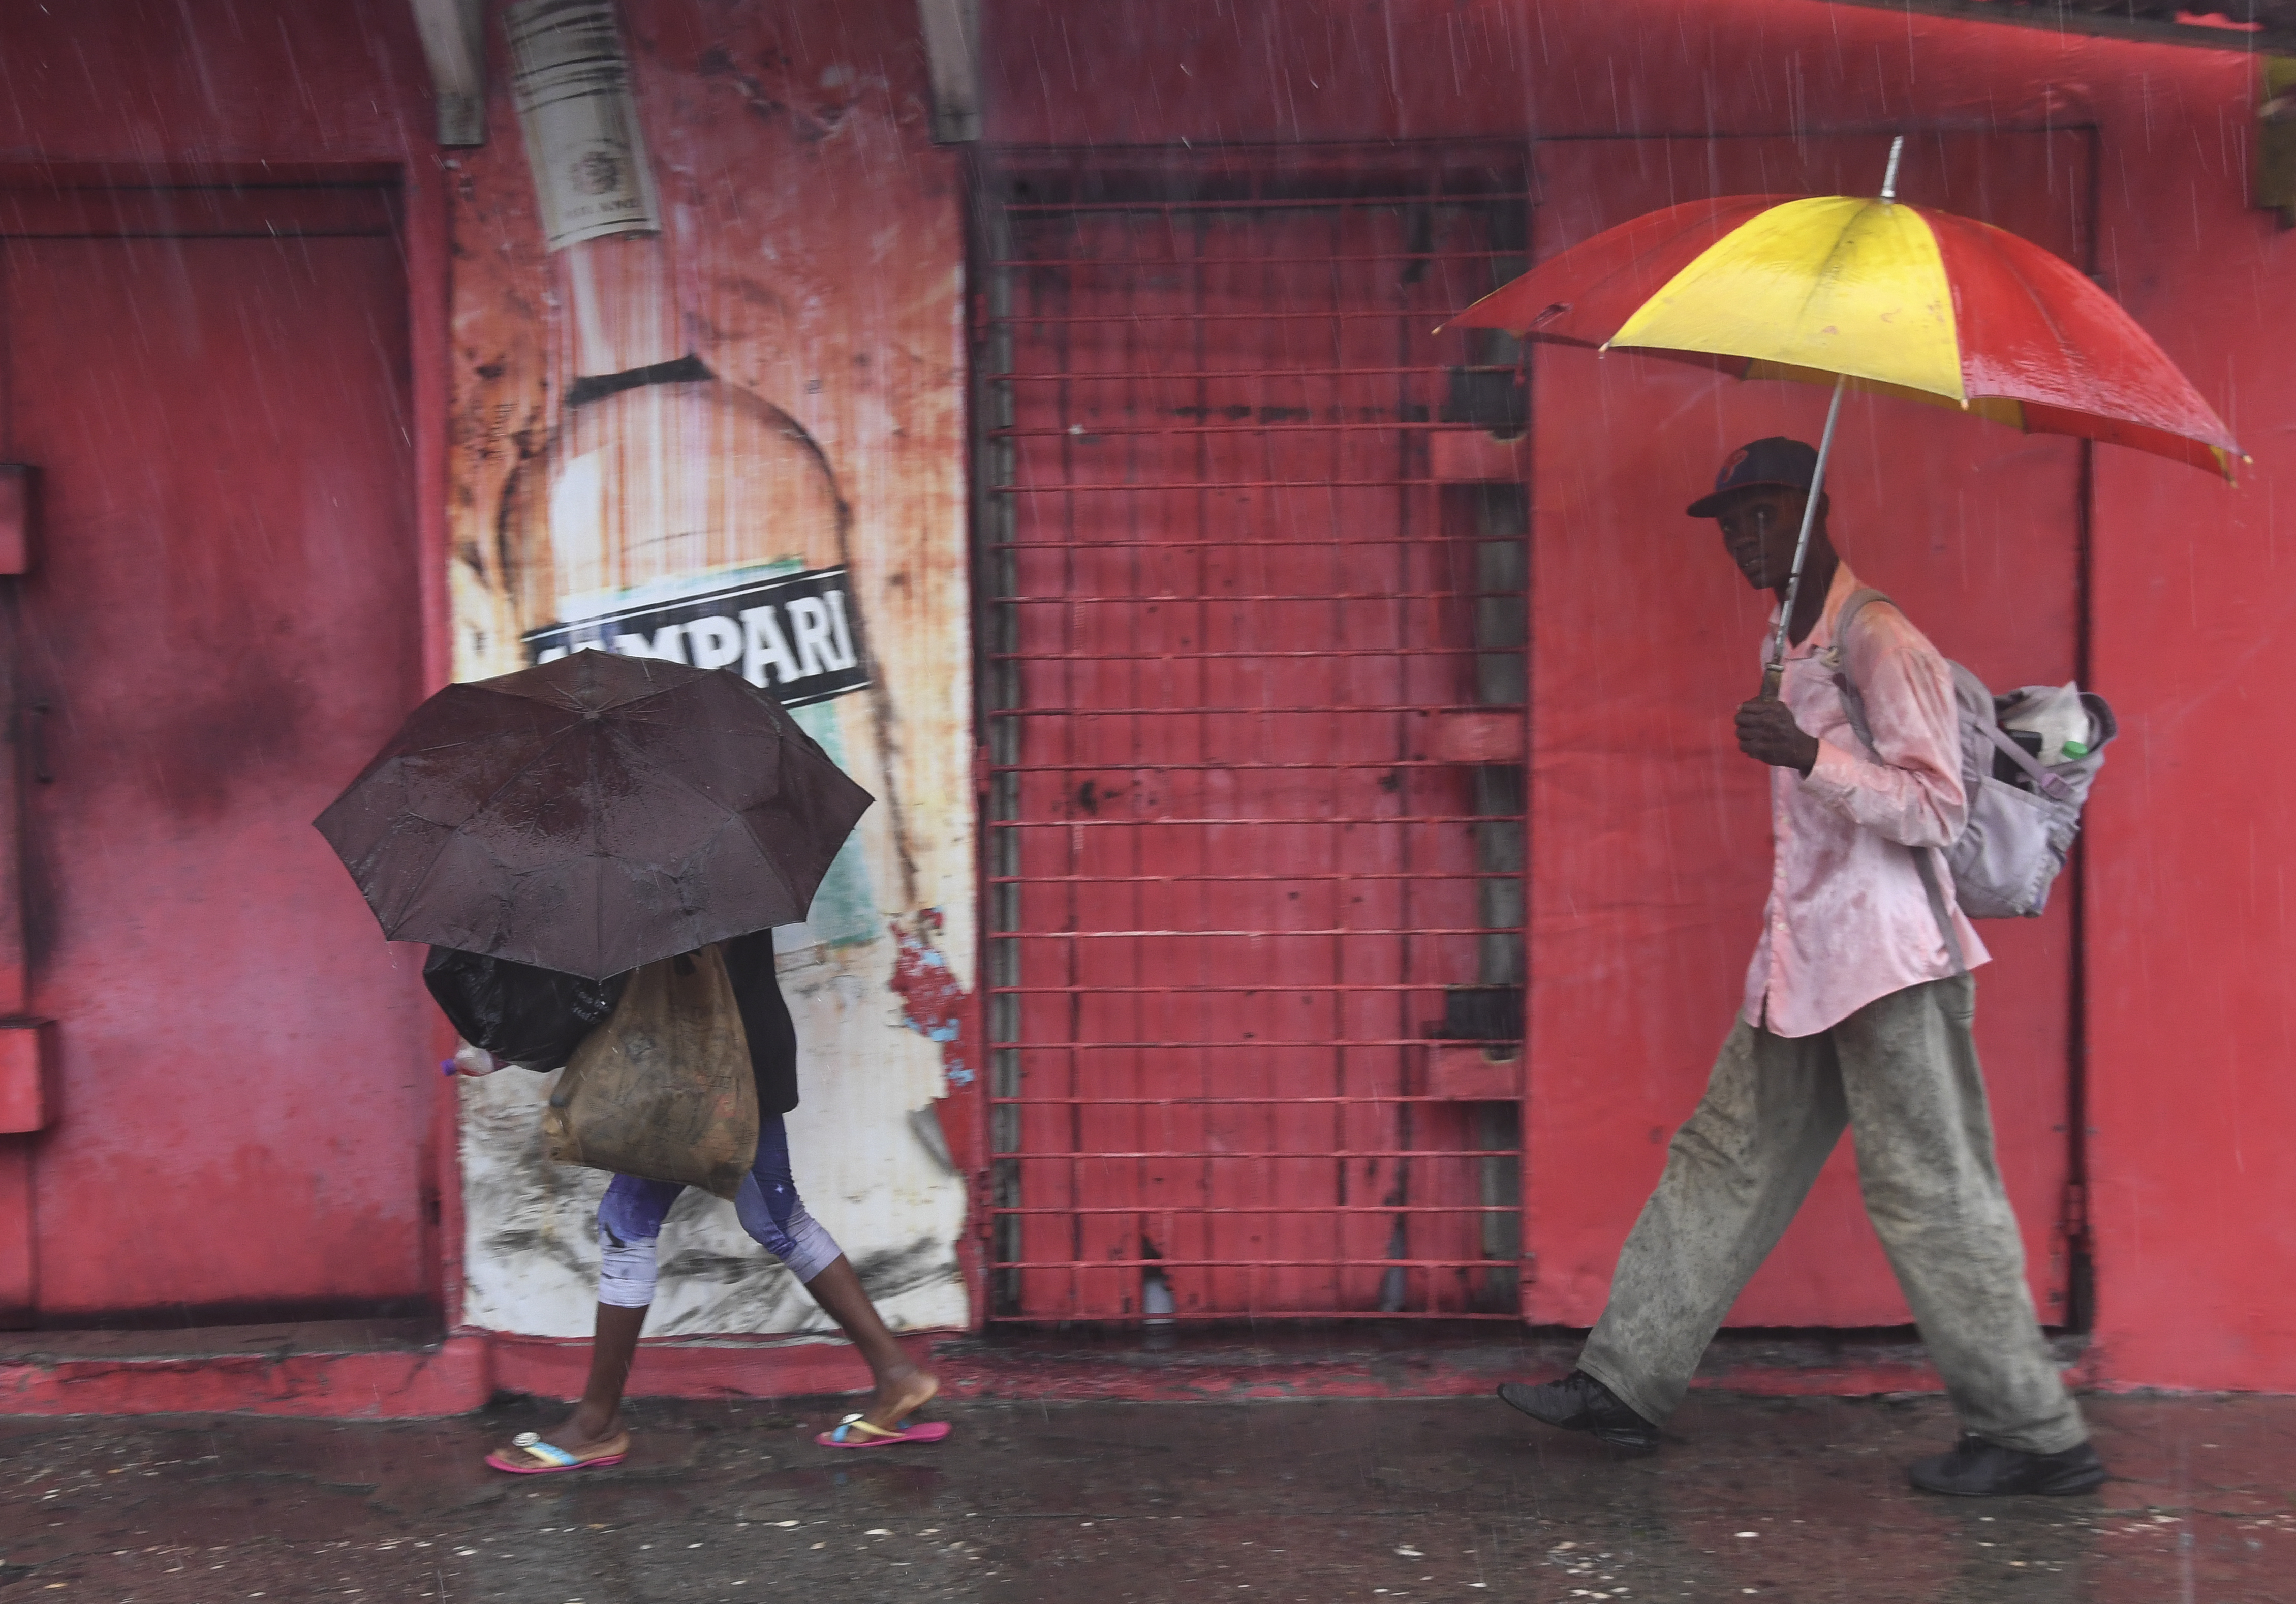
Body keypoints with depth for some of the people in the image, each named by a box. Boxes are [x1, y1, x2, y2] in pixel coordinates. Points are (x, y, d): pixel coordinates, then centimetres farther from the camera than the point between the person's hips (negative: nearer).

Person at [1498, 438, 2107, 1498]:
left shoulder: (1879, 644, -13)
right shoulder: (1791, 646, 16)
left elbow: (1936, 810, -19)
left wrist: (1810, 758, -28)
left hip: (1887, 963, -9)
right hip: (1804, 962, 9)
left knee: (1932, 1195, -4)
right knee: (1725, 1165, 11)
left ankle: (2037, 1437, 8)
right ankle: (1627, 1383, 18)